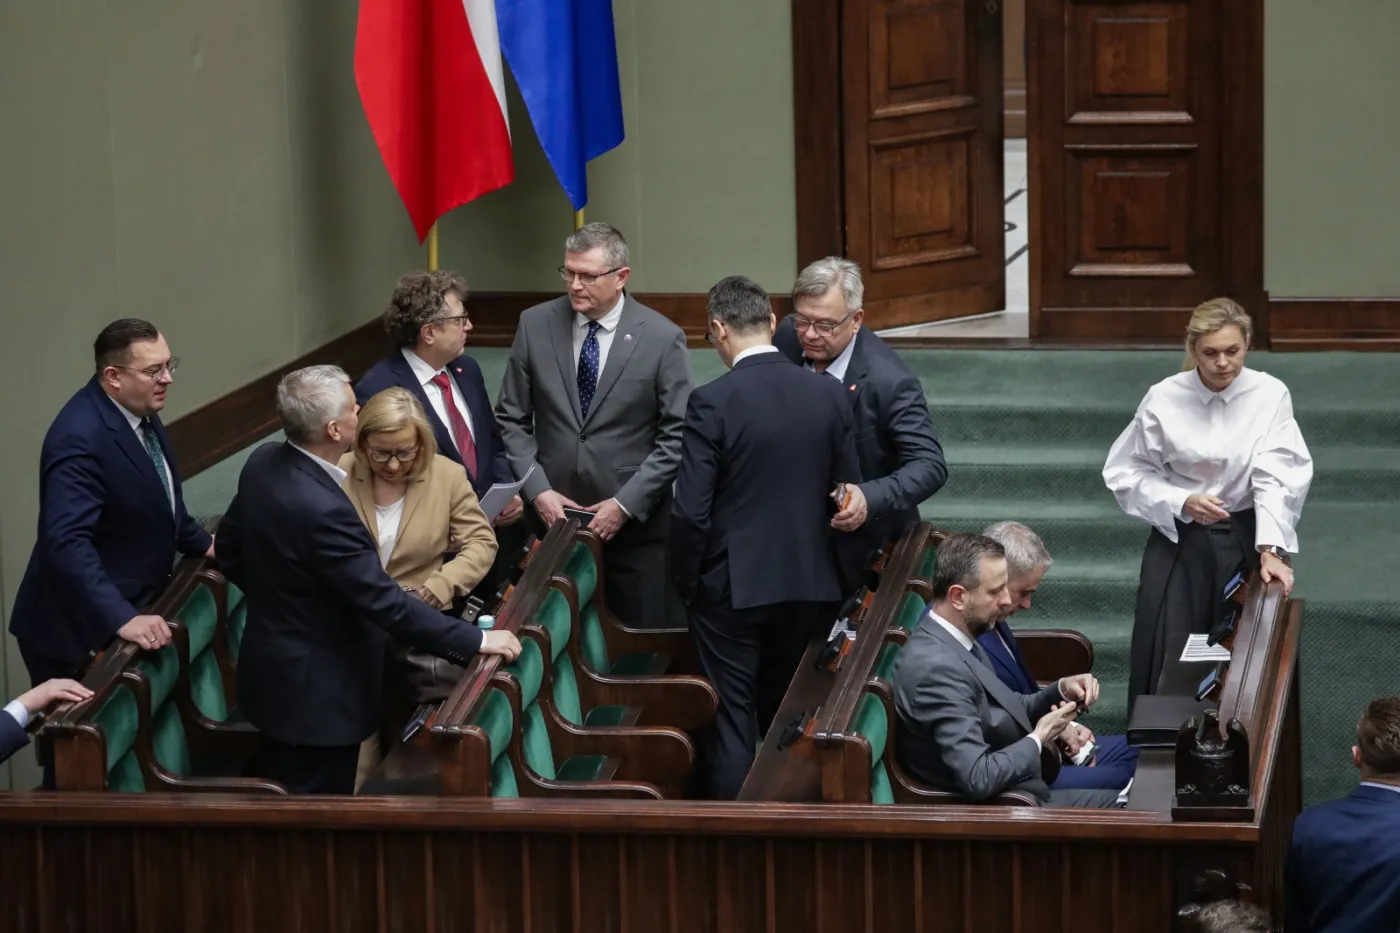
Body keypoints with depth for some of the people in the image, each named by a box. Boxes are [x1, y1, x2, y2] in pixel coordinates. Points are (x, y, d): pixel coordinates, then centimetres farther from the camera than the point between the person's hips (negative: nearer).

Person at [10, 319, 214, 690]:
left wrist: (201, 543, 15)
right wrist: (122, 618, -39)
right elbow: (67, 542, -35)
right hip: (80, 630, -9)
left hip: (133, 604, 9)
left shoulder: (138, 410, 3)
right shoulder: (81, 439, -27)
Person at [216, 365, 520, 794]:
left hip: (272, 670, 9)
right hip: (317, 692, -9)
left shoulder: (263, 462, -5)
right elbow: (387, 603, -29)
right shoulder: (322, 510, -33)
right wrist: (476, 641, -22)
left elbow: (229, 550, 10)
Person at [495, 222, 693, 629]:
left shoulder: (662, 338, -5)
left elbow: (676, 437, -4)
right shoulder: (535, 325, 3)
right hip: (554, 514, 2)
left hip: (637, 523, -2)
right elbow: (512, 419, 7)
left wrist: (626, 504, -10)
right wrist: (537, 490, -4)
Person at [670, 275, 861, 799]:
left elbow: (690, 513, -16)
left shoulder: (711, 403, -16)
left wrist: (687, 584, -2)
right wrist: (834, 576, 16)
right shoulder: (828, 395, -2)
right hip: (808, 582, 5)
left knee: (733, 721, 3)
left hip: (732, 586, -5)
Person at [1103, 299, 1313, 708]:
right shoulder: (1164, 399, -9)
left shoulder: (1270, 395, -10)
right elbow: (1127, 473, -2)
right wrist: (1182, 502, -17)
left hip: (1245, 540, 0)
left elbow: (1277, 476, -16)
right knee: (1169, 658, -4)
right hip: (1178, 540, 0)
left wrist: (1269, 550, -27)